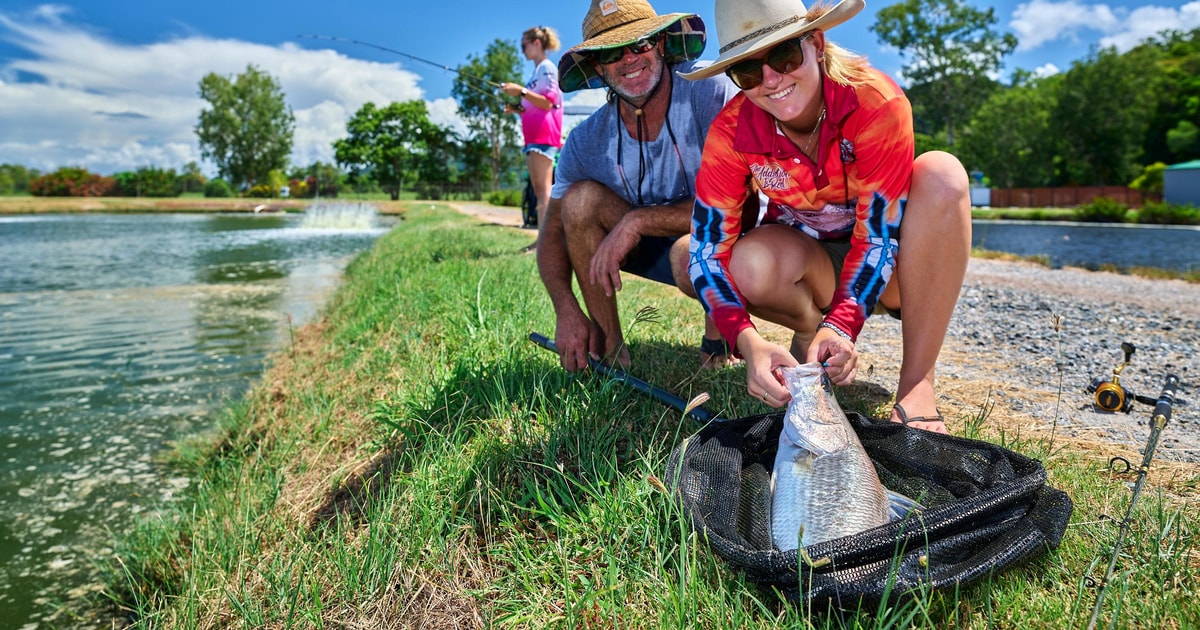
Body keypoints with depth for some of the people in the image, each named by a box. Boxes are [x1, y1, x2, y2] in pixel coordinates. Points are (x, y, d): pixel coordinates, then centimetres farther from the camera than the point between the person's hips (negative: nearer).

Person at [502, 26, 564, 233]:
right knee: (538, 189, 7)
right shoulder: (536, 71, 24)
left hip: (543, 135, -10)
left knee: (543, 188, -15)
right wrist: (516, 109, 12)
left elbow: (547, 103, -15)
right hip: (533, 135, 10)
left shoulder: (547, 67, -4)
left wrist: (521, 91, -20)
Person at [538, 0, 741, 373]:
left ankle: (719, 329, -2)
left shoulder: (708, 92, -23)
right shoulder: (586, 142, -10)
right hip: (653, 247, 4)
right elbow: (553, 230, -4)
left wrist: (638, 220, -30)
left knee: (690, 252, -39)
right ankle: (610, 348, -10)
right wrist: (566, 311, -20)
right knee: (580, 198, -19)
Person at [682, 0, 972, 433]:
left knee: (941, 174, -31)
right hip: (806, 258, 0)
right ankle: (809, 330, 0)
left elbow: (879, 233, -24)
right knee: (752, 264, -35)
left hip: (884, 268, 0)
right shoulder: (732, 130, -19)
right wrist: (748, 341, -38)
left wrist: (842, 326, -39)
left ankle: (916, 387, -27)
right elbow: (707, 248, -23)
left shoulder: (876, 101, -24)